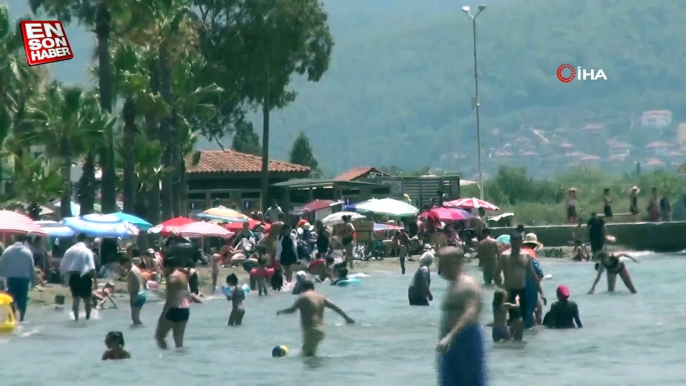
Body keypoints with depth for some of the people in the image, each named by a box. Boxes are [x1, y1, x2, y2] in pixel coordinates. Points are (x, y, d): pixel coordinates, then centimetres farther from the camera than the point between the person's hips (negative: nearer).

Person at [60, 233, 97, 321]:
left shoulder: (70, 250, 4)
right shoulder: (87, 251, -7)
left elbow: (63, 265, 4)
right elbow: (91, 268, -12)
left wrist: (64, 275, 15)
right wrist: (95, 280, -9)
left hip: (73, 276, 3)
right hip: (85, 276, -3)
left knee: (75, 298, 9)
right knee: (86, 299, 9)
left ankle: (76, 318, 7)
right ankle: (87, 317, 14)